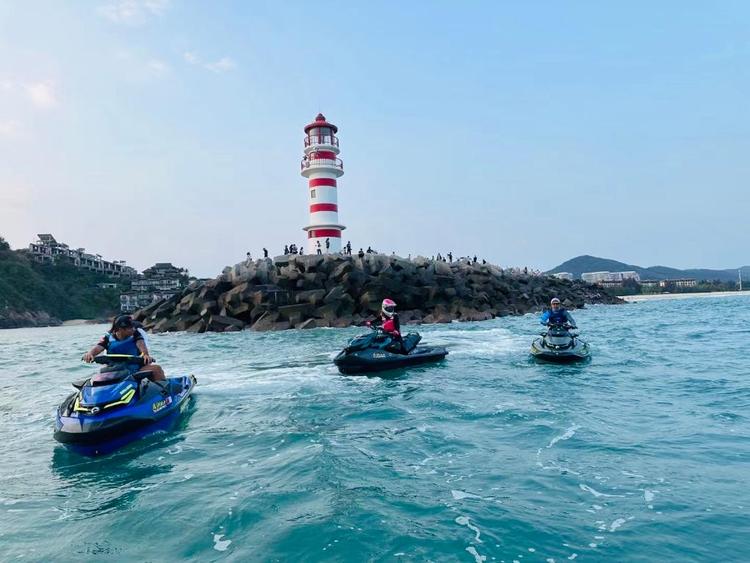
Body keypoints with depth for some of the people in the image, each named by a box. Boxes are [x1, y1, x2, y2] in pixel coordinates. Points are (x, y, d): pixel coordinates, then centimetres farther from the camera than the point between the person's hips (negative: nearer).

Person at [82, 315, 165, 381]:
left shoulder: (135, 334, 1)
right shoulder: (108, 338, 4)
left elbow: (141, 344, -17)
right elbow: (97, 348, -10)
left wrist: (146, 354, -41)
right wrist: (89, 354, -36)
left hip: (136, 368, -1)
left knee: (157, 368, -23)